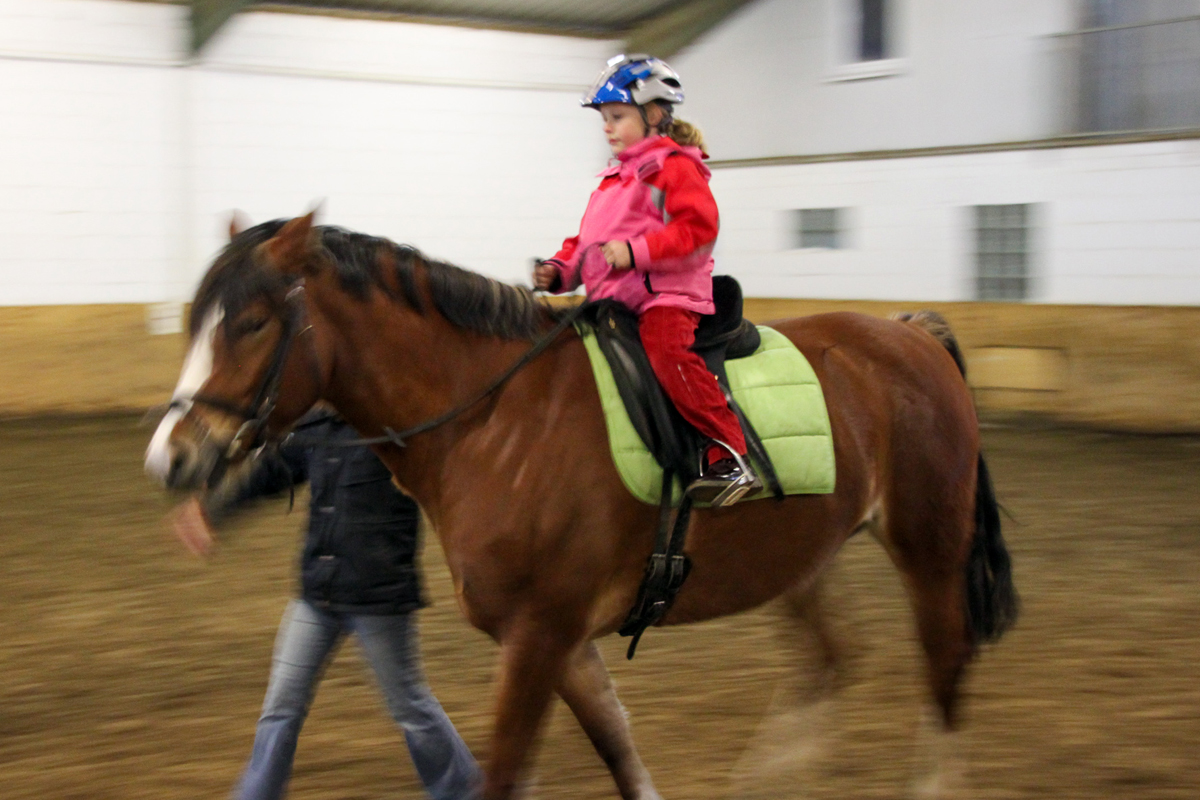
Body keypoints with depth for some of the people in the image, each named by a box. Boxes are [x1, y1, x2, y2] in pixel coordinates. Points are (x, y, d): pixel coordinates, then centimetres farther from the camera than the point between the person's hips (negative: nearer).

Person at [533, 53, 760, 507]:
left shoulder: (675, 168, -2)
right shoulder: (613, 179, 24)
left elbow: (697, 226, -16)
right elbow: (587, 240, 28)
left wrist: (635, 251, -24)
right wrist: (559, 269, 8)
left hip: (667, 294, -9)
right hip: (612, 299, 10)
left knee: (667, 351, -35)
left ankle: (730, 457, -34)